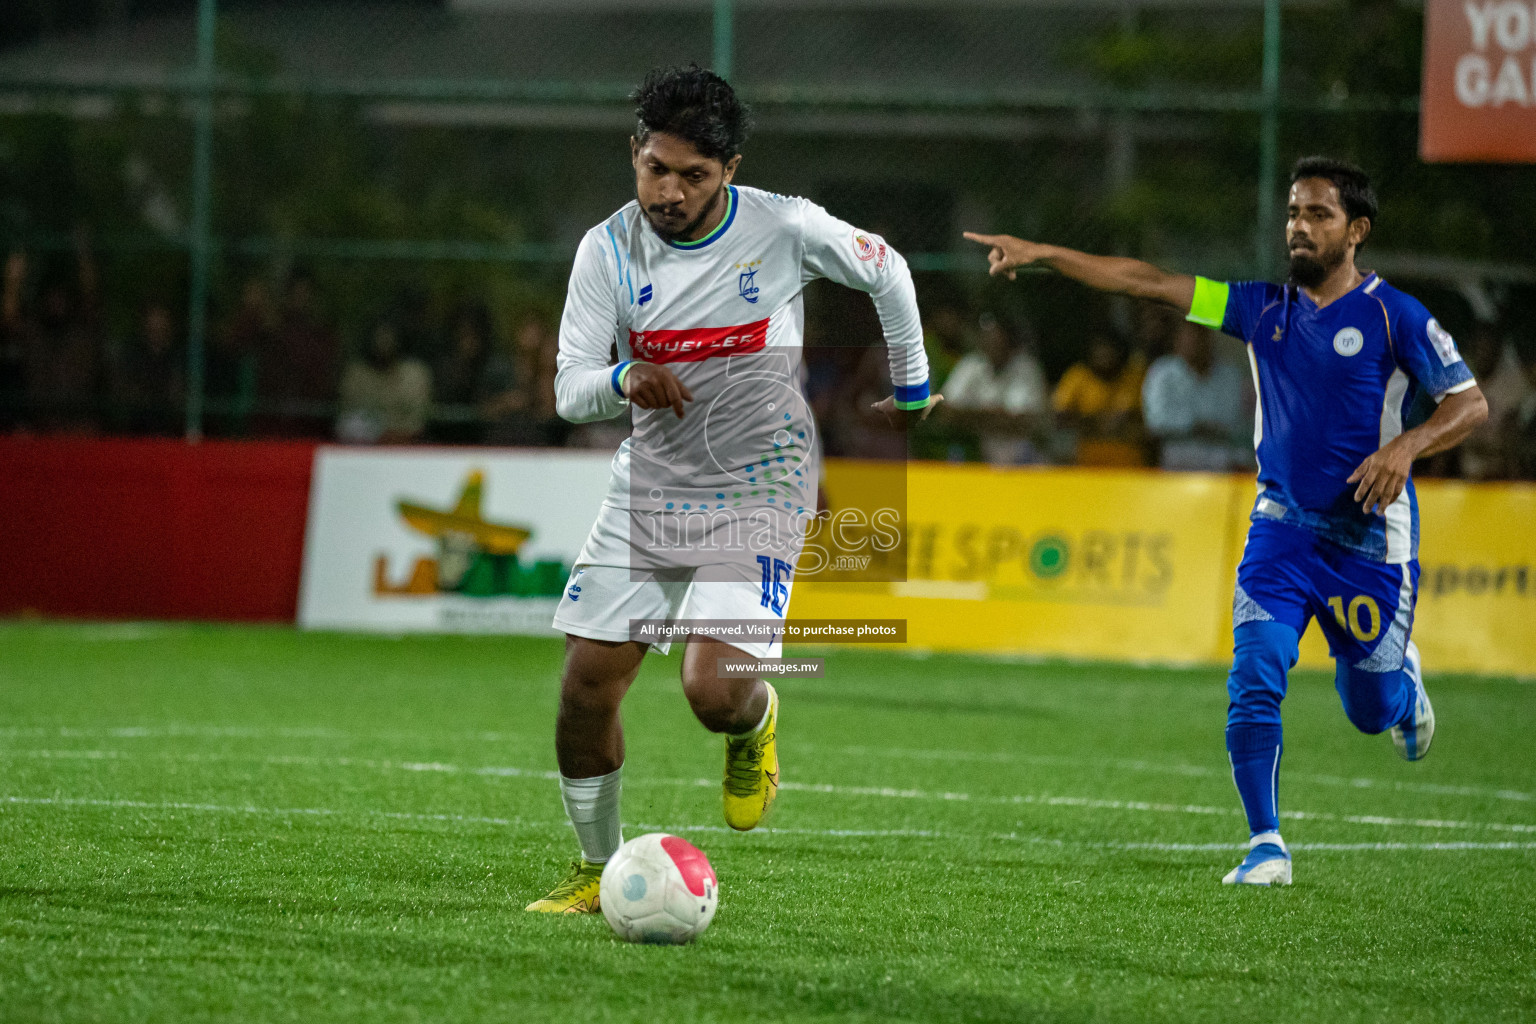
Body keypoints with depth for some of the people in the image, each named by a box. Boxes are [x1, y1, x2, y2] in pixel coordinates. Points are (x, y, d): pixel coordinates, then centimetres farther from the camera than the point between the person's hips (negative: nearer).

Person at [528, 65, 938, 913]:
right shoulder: (609, 252, -6)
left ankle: (756, 724, 20)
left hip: (760, 492, -3)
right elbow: (569, 390, -8)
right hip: (649, 487, 3)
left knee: (714, 691, -19)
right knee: (585, 690, -2)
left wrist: (913, 389, 18)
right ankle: (597, 869, 19)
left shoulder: (785, 229, -12)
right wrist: (625, 380, -31)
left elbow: (886, 271, 7)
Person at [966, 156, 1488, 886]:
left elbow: (1470, 403, -6)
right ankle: (1266, 846, -10)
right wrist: (1043, 254, -5)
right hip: (1282, 525, 3)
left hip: (1369, 537, -3)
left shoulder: (1394, 316, -8)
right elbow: (1149, 282, 2)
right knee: (1253, 682, -15)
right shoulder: (1264, 305, 3)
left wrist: (1405, 448, -23)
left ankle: (1404, 675, 47)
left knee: (1370, 709, 9)